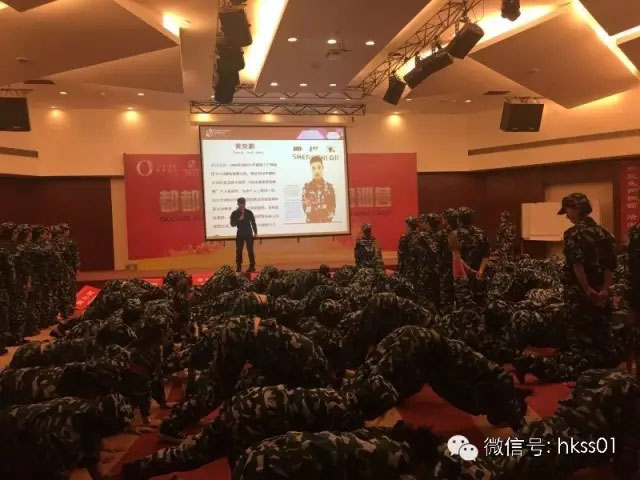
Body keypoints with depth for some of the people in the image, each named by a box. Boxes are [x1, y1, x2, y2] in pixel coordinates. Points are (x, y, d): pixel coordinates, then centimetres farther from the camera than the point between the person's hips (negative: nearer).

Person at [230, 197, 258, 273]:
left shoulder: (249, 212, -1)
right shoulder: (234, 213, 0)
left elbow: (253, 223, 3)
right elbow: (232, 224, -6)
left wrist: (255, 232, -2)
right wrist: (239, 220, -20)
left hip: (249, 234, -1)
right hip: (240, 234, 1)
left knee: (250, 250, -1)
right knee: (238, 251, 3)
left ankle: (252, 266, 5)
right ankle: (238, 267, 11)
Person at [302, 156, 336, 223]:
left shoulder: (329, 187, 4)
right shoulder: (306, 187, 0)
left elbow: (332, 208, 2)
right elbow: (305, 207, -4)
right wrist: (323, 207, -11)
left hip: (326, 223, 1)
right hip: (311, 223, -1)